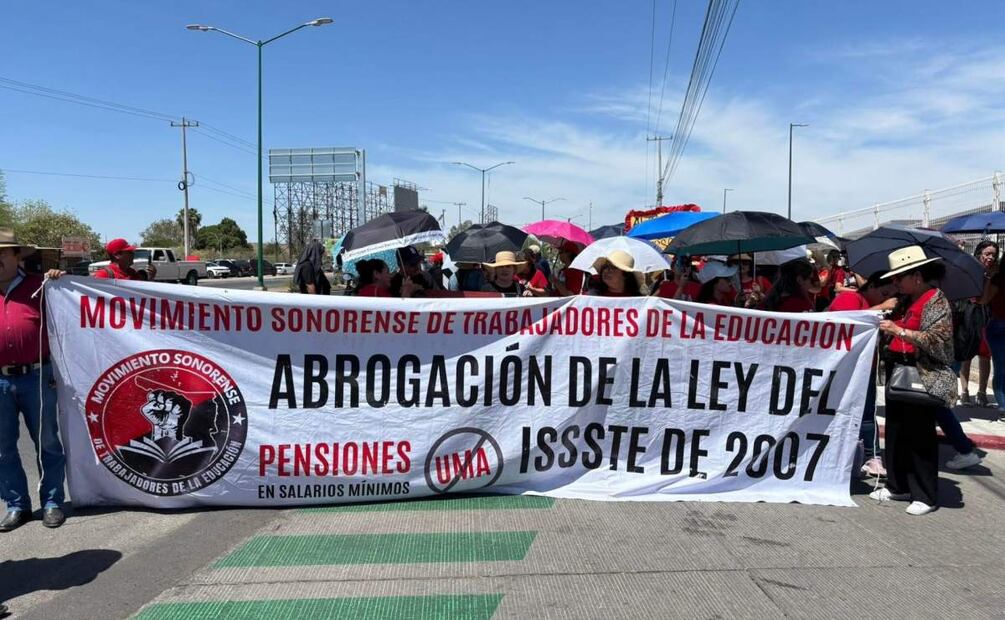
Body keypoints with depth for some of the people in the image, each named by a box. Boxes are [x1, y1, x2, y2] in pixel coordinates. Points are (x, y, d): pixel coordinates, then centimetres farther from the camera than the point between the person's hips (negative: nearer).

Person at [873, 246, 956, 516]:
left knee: (921, 437, -2)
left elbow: (938, 341, -19)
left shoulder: (936, 302, -9)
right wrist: (883, 327, 8)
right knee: (895, 432, 11)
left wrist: (899, 331, -24)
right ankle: (898, 486, 22)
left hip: (924, 378, -8)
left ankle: (926, 496, 8)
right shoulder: (905, 301, 14)